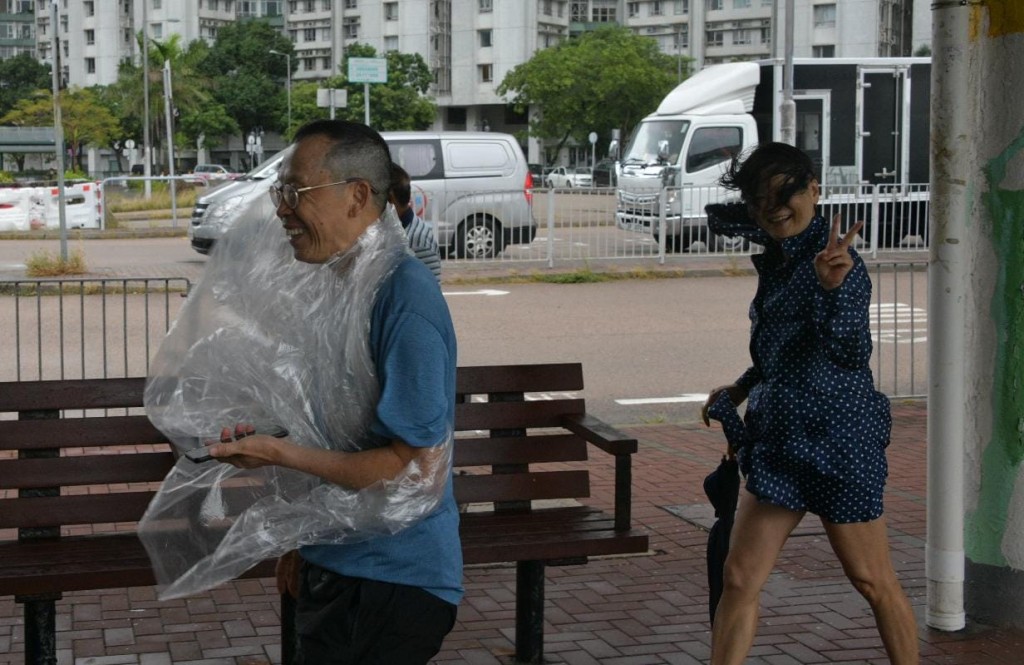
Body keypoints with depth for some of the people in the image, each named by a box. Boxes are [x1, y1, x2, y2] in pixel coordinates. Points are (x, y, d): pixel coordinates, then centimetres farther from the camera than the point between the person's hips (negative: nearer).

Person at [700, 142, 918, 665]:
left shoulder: (835, 260, -16)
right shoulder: (778, 256, 9)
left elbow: (852, 352, -31)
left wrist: (833, 287, -46)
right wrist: (741, 389, 27)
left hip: (839, 436, -8)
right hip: (781, 438, 8)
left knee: (872, 581, 5)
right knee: (740, 578, 4)